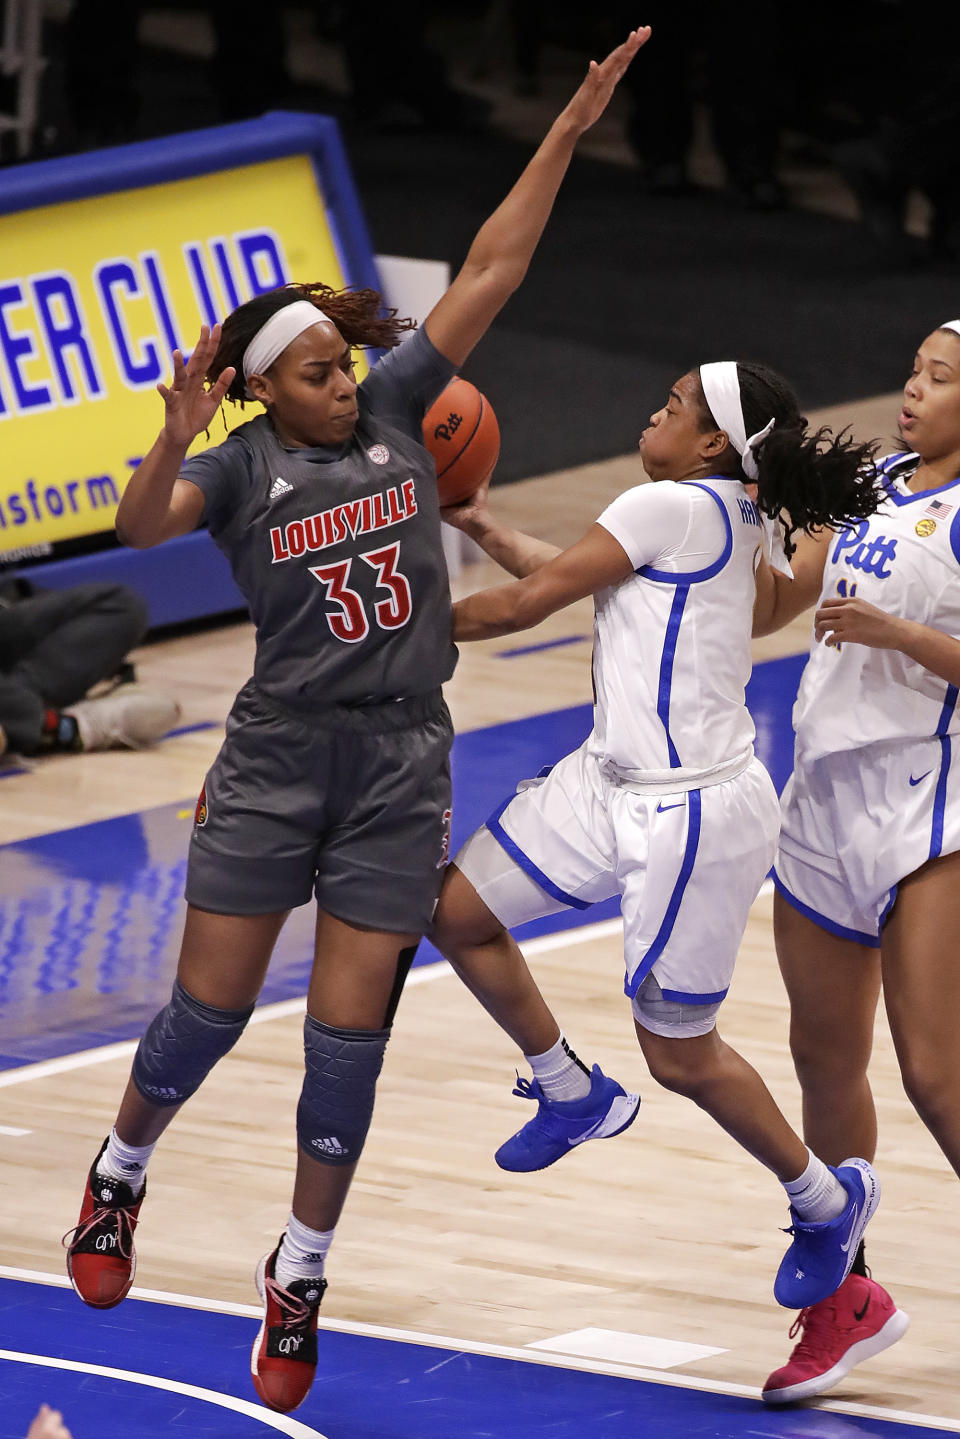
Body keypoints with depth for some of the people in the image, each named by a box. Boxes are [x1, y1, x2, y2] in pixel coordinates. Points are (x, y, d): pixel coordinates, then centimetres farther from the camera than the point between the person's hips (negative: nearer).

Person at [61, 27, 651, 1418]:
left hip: (401, 774, 2)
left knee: (348, 1040, 2)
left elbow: (489, 273, 0)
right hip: (276, 763, -2)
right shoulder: (240, 467, -5)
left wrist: (568, 132, -5)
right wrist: (174, 440, -44)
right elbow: (142, 525, -25)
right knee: (210, 1009, 6)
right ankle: (119, 1175, 34)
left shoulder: (392, 411, 3)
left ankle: (300, 1276, 15)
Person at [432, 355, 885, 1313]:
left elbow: (526, 604, -12)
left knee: (680, 1054, 2)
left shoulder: (672, 508, -18)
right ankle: (574, 1096, 27)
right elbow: (575, 580, 20)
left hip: (691, 812, -10)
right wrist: (481, 526, 24)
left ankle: (827, 1197, 23)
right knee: (460, 911, 8)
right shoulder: (729, 519, 9)